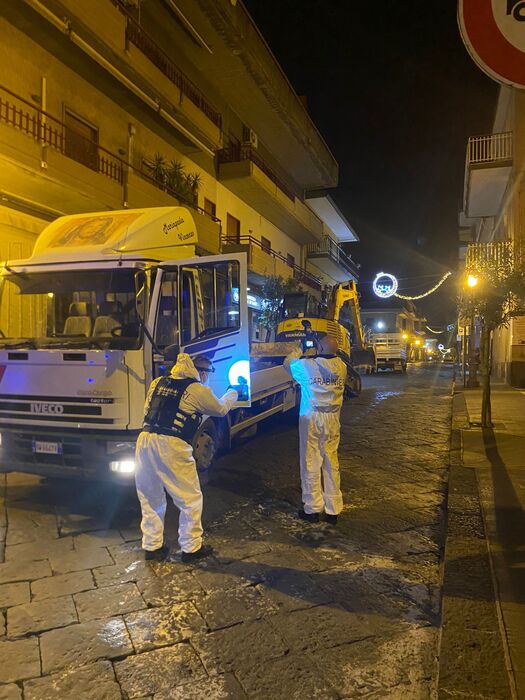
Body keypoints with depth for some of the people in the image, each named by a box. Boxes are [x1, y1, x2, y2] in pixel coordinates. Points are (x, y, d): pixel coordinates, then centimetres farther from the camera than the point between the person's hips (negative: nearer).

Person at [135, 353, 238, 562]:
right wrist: (233, 393, 33)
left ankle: (152, 546, 30)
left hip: (145, 440, 6)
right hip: (171, 446, -6)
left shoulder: (158, 382, 14)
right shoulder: (198, 390, -1)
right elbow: (221, 409, 15)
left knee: (150, 498, 20)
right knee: (191, 499, 10)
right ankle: (191, 547, 19)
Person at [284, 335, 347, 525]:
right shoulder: (341, 367, -1)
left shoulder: (306, 365, -12)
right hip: (332, 419, 4)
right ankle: (333, 510, 19)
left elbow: (288, 362, 7)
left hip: (311, 418, -4)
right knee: (331, 464, 11)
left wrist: (298, 352, 28)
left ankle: (312, 509, 13)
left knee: (311, 463, 5)